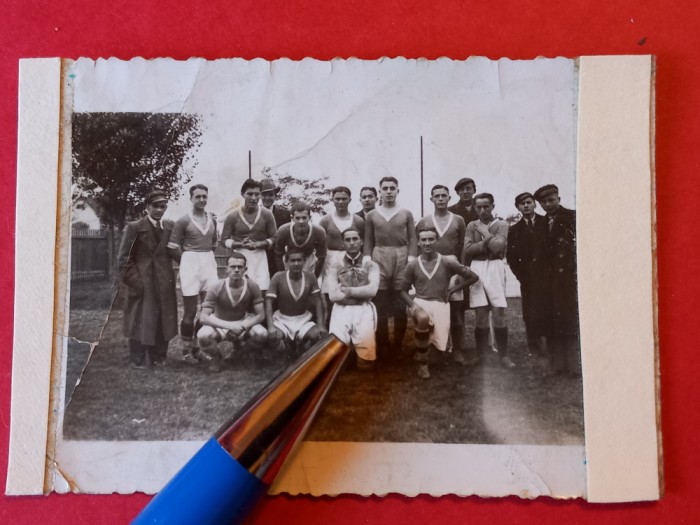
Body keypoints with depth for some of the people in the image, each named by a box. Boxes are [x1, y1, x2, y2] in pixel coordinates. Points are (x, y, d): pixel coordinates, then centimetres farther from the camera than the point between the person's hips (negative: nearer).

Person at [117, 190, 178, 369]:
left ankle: (158, 357, 22)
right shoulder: (134, 227, -4)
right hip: (141, 283, -4)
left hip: (164, 284, 4)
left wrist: (171, 277, 2)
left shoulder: (170, 227, 9)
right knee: (140, 322, 2)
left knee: (163, 321, 9)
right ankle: (138, 360, 13)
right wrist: (134, 280, -12)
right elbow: (124, 258, -5)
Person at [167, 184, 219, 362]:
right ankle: (187, 349, 13)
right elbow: (172, 248, -5)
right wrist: (188, 260, 2)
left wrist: (206, 258, 10)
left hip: (210, 264, 5)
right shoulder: (183, 221, -6)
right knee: (190, 311, 1)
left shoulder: (212, 220, 8)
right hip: (190, 264, -5)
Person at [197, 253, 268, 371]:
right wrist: (229, 326, -36)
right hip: (220, 324, -2)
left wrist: (243, 326, -30)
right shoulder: (216, 288, -21)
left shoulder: (252, 287, -15)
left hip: (243, 323, 3)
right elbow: (203, 317, -24)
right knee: (203, 335, -35)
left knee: (261, 334, -28)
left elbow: (260, 315, -11)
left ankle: (234, 346, 6)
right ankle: (215, 357, 1)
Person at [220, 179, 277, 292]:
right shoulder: (232, 216, -2)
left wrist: (259, 244, -13)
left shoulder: (267, 214, 1)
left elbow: (274, 238, 5)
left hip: (260, 257, 1)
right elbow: (224, 240, 2)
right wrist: (241, 244, -15)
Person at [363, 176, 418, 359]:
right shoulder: (372, 215, 10)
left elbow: (412, 240, 6)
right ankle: (382, 344, 9)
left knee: (400, 304, 1)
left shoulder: (406, 214, 9)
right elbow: (368, 241, 10)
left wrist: (411, 260, -6)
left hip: (401, 258, 0)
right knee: (380, 303, 0)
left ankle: (398, 344, 10)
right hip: (379, 258, 0)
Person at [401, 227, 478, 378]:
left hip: (440, 304, 1)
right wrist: (413, 305, -12)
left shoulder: (447, 262, -4)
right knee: (422, 319, -37)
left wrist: (451, 290, 2)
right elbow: (404, 290, 8)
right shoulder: (412, 265, 0)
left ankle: (422, 348, 27)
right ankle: (422, 363, -15)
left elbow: (473, 277, 3)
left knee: (440, 343, -15)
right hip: (420, 302, -1)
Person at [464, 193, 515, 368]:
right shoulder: (472, 226, 11)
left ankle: (504, 355, 7)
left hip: (495, 268, -2)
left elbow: (497, 247, -12)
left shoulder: (501, 225, 4)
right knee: (481, 316, 4)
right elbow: (467, 250, -2)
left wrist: (485, 232, -1)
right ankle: (480, 355, 13)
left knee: (499, 315, -3)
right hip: (477, 269, 2)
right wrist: (487, 241, -8)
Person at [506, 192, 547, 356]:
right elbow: (511, 256, 8)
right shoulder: (514, 230, 11)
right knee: (530, 313, -3)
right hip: (528, 278, 1)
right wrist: (522, 276, -3)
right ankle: (534, 347, 3)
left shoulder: (547, 223, 8)